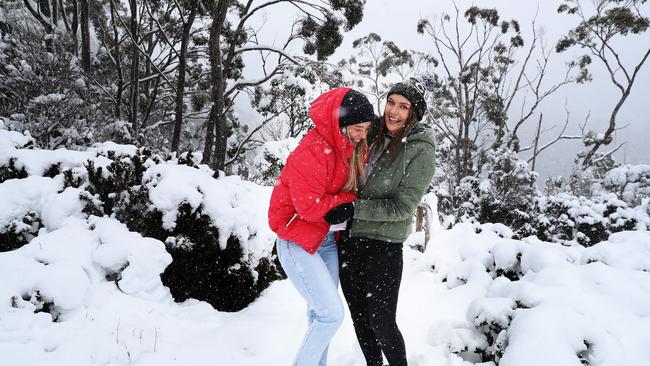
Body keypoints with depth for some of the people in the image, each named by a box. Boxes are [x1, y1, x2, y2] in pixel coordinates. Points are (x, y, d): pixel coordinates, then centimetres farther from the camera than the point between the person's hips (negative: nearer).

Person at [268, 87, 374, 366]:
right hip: (298, 242, -7)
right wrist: (349, 199, -13)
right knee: (332, 314, -10)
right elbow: (310, 207, -24)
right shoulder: (310, 153, -23)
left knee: (321, 314, 12)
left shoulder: (354, 148, 3)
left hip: (327, 240, 8)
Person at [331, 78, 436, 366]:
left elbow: (402, 207, -14)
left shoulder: (420, 150, -10)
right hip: (349, 239, 6)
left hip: (383, 245, -6)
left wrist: (353, 209, -18)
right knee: (359, 317, 18)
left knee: (381, 323, 2)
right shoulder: (374, 135, 7)